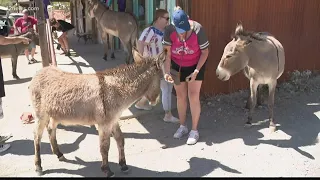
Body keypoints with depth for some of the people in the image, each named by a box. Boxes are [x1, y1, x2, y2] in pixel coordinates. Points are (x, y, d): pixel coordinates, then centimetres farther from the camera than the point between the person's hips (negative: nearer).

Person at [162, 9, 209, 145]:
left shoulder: (197, 29, -27)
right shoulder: (169, 30, -22)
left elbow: (205, 52, -17)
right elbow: (167, 52, -15)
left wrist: (196, 71, -23)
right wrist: (167, 72, -27)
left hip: (195, 65, -2)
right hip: (177, 66, 3)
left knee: (193, 96, -4)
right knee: (180, 96, 10)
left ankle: (194, 130, 10)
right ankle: (182, 127, 27)